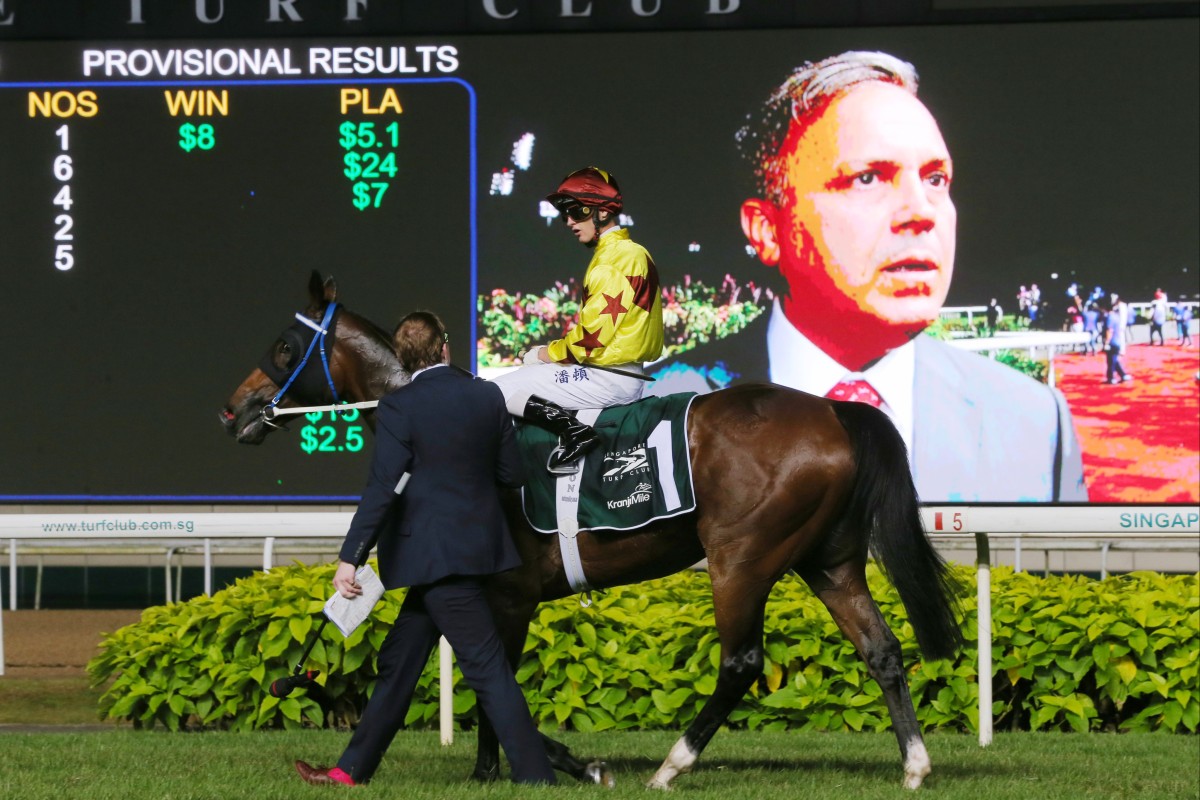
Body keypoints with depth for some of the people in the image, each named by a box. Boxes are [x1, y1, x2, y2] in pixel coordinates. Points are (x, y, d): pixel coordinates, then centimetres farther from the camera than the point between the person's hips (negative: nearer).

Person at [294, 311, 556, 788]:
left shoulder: (400, 409, -13)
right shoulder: (488, 397, 3)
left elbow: (382, 489, -18)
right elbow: (513, 475, 7)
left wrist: (350, 558, -17)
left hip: (432, 553, -7)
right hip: (476, 545, 7)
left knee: (486, 668, -5)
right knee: (398, 662, 14)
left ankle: (536, 778, -6)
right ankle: (352, 770, 20)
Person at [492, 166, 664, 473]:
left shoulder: (617, 258, -15)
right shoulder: (630, 253, 17)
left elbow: (596, 332, -20)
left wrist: (550, 353, -6)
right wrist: (555, 351, 10)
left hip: (609, 376, -11)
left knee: (499, 391, -12)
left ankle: (570, 428, -21)